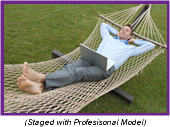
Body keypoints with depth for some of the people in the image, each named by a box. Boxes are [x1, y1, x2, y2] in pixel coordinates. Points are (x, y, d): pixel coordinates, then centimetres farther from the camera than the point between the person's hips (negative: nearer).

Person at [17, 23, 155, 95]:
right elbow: (104, 25, 47)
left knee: (78, 73, -31)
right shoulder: (109, 37, 32)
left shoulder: (130, 48, 24)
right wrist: (116, 32, 45)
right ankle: (39, 85, -47)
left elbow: (150, 45, 30)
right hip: (91, 59, 4)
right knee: (70, 67, -27)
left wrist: (135, 40, 34)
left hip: (105, 68, -4)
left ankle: (42, 78, -49)